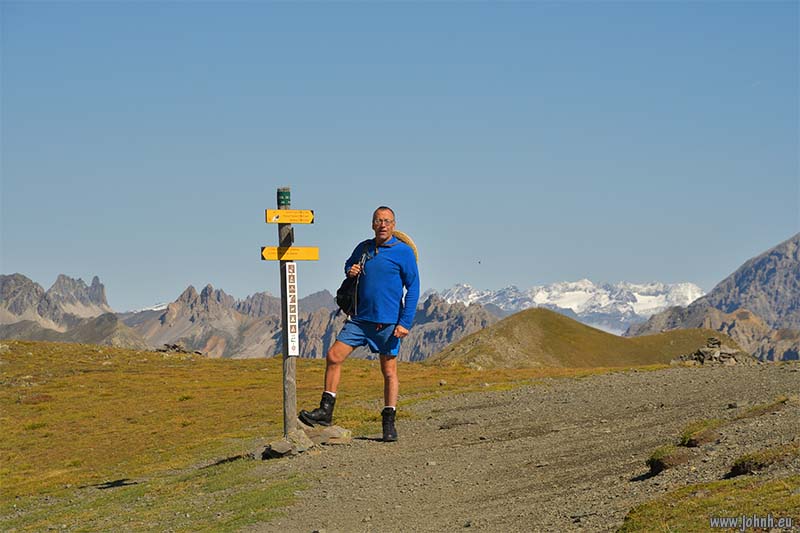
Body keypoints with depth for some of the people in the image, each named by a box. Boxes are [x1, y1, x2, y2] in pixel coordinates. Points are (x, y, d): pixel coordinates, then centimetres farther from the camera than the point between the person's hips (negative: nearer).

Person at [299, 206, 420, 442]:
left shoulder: (403, 252, -6)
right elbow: (348, 264, 30)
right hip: (360, 318, 5)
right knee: (333, 357, -4)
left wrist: (405, 323, -13)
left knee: (389, 371, 1)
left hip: (388, 322, -5)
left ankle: (389, 423, 10)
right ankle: (325, 411, 3)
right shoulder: (363, 248, 9)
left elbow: (413, 288, -6)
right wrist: (350, 271, 4)